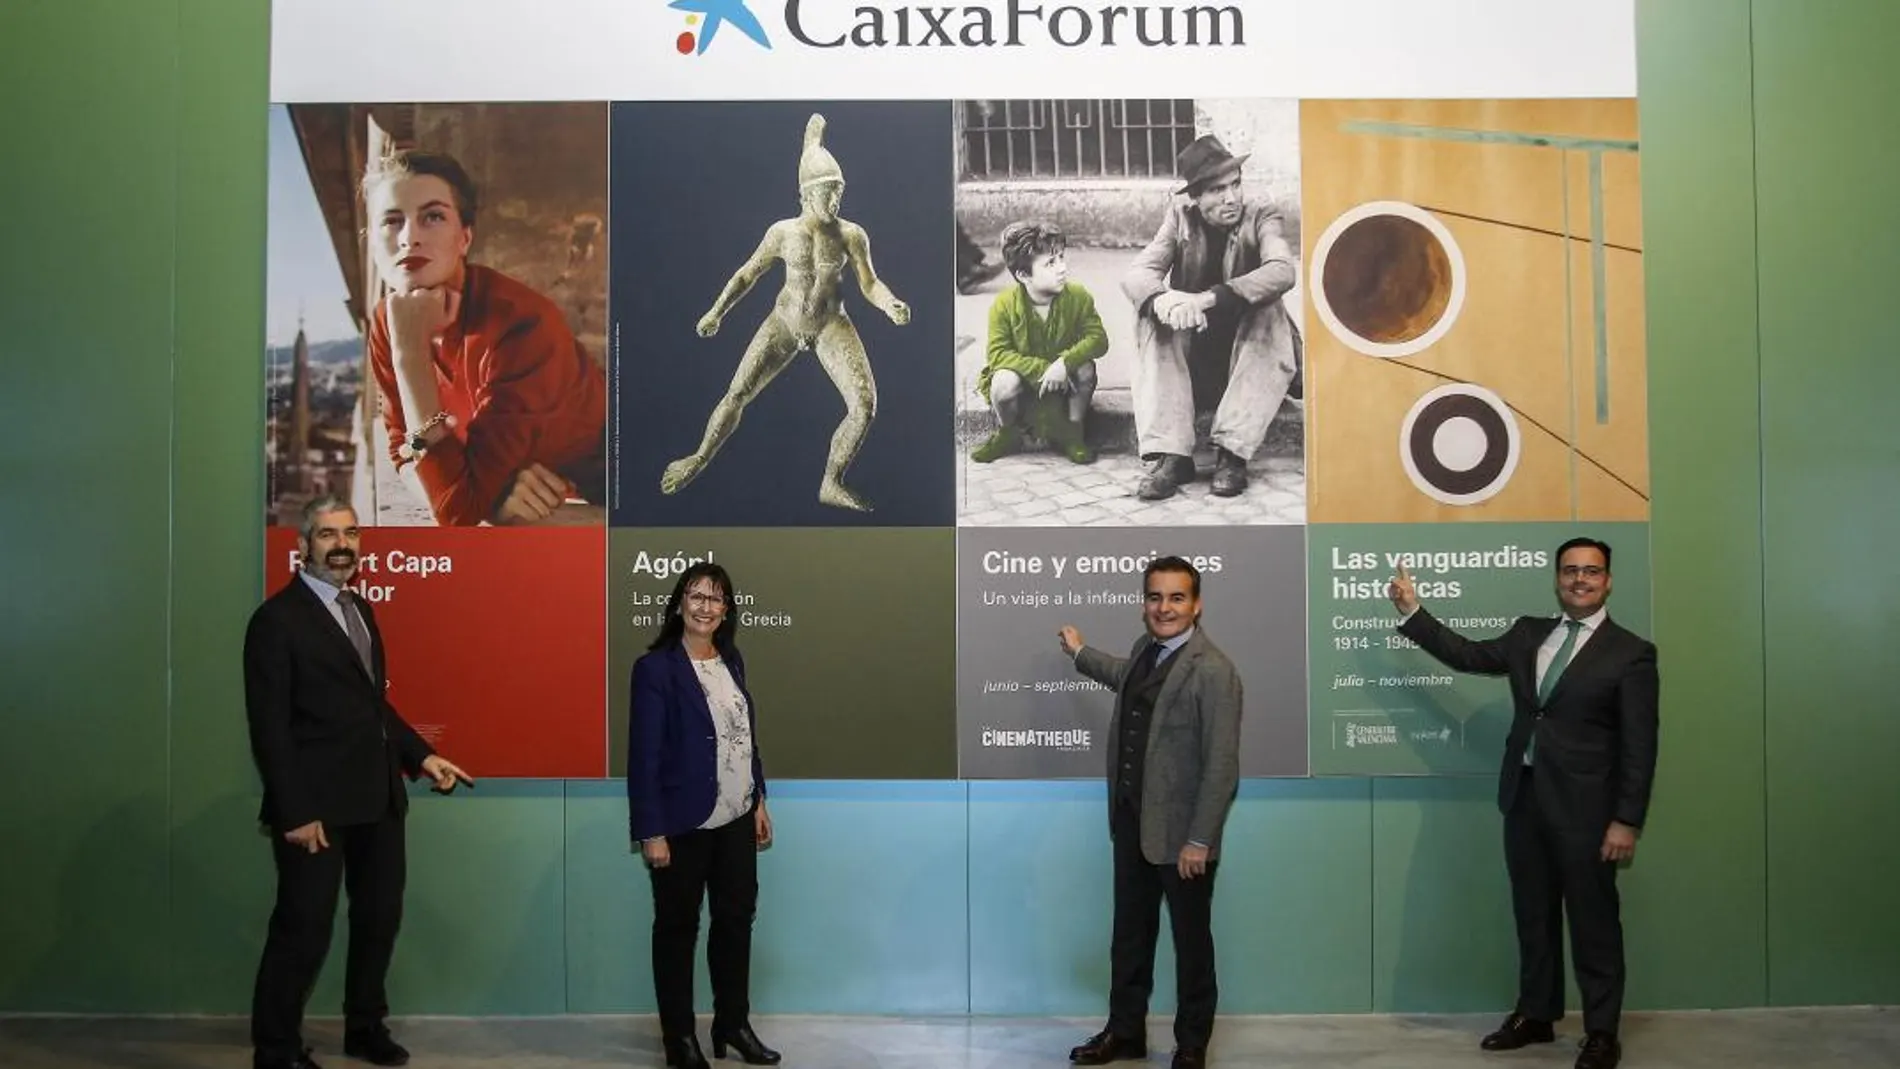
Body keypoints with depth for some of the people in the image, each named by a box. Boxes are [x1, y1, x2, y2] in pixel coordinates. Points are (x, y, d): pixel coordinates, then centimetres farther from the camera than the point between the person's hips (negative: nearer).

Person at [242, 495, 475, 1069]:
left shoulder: (359, 609, 14)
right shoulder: (277, 618, -10)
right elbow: (270, 727, -14)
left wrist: (419, 755, 8)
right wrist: (296, 813, -18)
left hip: (379, 796, 8)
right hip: (316, 804, -8)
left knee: (380, 917, 17)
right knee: (303, 931, 2)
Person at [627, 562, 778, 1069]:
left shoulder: (731, 661, 7)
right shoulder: (656, 667, -12)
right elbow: (644, 753, -14)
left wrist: (759, 800, 11)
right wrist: (651, 832, -17)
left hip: (735, 819, 6)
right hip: (683, 824, -6)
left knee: (737, 918, 13)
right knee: (678, 927, 8)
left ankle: (733, 1023, 29)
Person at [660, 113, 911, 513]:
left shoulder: (852, 236, -12)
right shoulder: (783, 232, -10)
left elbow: (870, 284, -5)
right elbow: (747, 274, 3)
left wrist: (891, 306, -26)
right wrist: (717, 312, 1)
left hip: (831, 326, 0)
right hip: (784, 320, 0)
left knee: (865, 404, -17)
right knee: (736, 395, 1)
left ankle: (832, 484, 1)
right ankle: (701, 458, 27)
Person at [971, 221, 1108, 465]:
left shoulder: (1078, 297, -16)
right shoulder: (1004, 305, -21)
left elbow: (1098, 339, -19)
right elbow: (998, 354, -23)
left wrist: (1064, 362, -37)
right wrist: (1041, 369, -35)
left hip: (1062, 378, 2)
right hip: (1023, 375, -2)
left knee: (1086, 369, -28)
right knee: (1005, 381, -34)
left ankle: (1072, 434, -4)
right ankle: (1007, 436, -1)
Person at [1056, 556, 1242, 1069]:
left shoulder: (1213, 670, -20)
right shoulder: (1146, 649, 6)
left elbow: (1221, 764, -21)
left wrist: (1199, 840, -20)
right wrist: (1081, 653, 43)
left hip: (1181, 831, -7)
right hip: (1132, 821, 8)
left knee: (1191, 941, 10)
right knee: (1129, 934, 17)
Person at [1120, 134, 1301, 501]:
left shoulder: (1262, 219, -8)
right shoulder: (1180, 219, -2)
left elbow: (1283, 271, -30)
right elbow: (1136, 274, -17)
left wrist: (1208, 299, -45)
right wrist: (1163, 299, -42)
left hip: (1249, 355, -2)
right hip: (1191, 358, 2)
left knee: (1271, 311, -30)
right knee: (1151, 317, -24)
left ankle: (1232, 452, -32)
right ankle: (1170, 454, -30)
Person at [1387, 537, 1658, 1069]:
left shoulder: (1631, 653, -6)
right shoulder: (1528, 633, 10)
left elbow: (1639, 745, -9)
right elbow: (1468, 655, 15)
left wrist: (1627, 820, -13)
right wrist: (1413, 611, 7)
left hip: (1583, 806, -5)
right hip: (1524, 798, 5)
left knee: (1593, 921, 4)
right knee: (1533, 915, 15)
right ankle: (1536, 1015, 28)